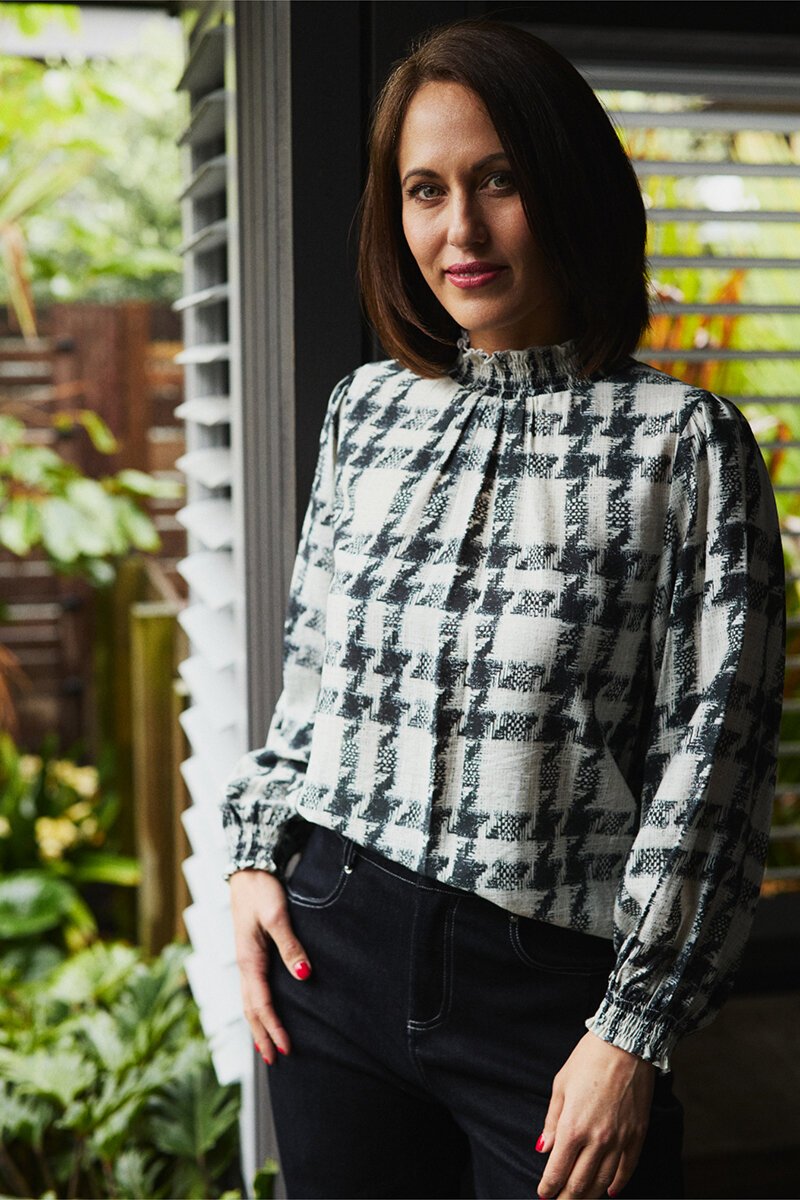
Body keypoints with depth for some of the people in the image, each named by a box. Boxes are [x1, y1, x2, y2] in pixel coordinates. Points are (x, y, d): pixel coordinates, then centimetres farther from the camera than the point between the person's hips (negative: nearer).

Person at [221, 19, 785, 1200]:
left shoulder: (684, 440, -6)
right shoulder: (365, 409, 7)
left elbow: (710, 756, -8)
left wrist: (634, 1030, -10)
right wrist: (256, 854, 5)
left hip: (551, 987, -4)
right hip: (331, 954, 4)